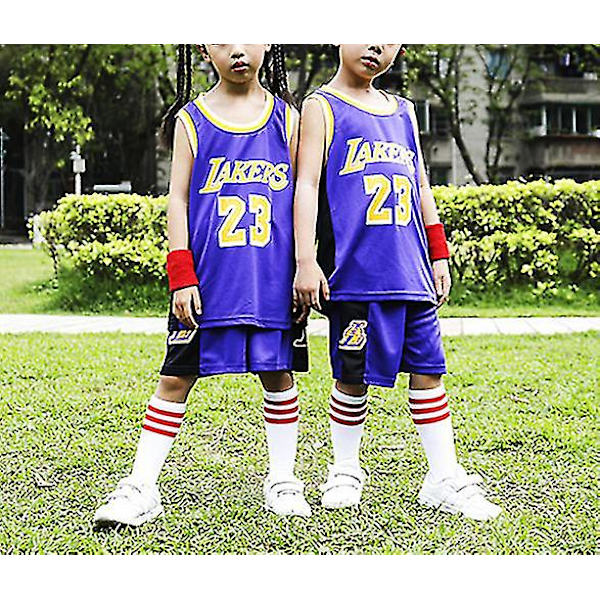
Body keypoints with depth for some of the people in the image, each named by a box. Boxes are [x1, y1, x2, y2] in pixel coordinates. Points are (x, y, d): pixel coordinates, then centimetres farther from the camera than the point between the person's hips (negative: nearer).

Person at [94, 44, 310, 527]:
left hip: (271, 278, 1)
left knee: (278, 375, 8)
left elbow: (301, 195, 8)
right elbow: (178, 199, 1)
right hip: (208, 277, -1)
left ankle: (282, 482, 22)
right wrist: (181, 276, -7)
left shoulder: (286, 117, 7)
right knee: (177, 377, 1)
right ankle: (142, 487, 7)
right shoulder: (192, 120, 4)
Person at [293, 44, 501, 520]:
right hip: (354, 270, -5)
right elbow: (307, 184, -6)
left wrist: (439, 254, 18)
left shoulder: (403, 111, 19)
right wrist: (306, 261, -14)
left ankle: (445, 479, 12)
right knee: (353, 376, 1)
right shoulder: (323, 106, 3)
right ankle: (346, 472, 20)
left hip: (412, 271, 5)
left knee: (428, 370, 5)